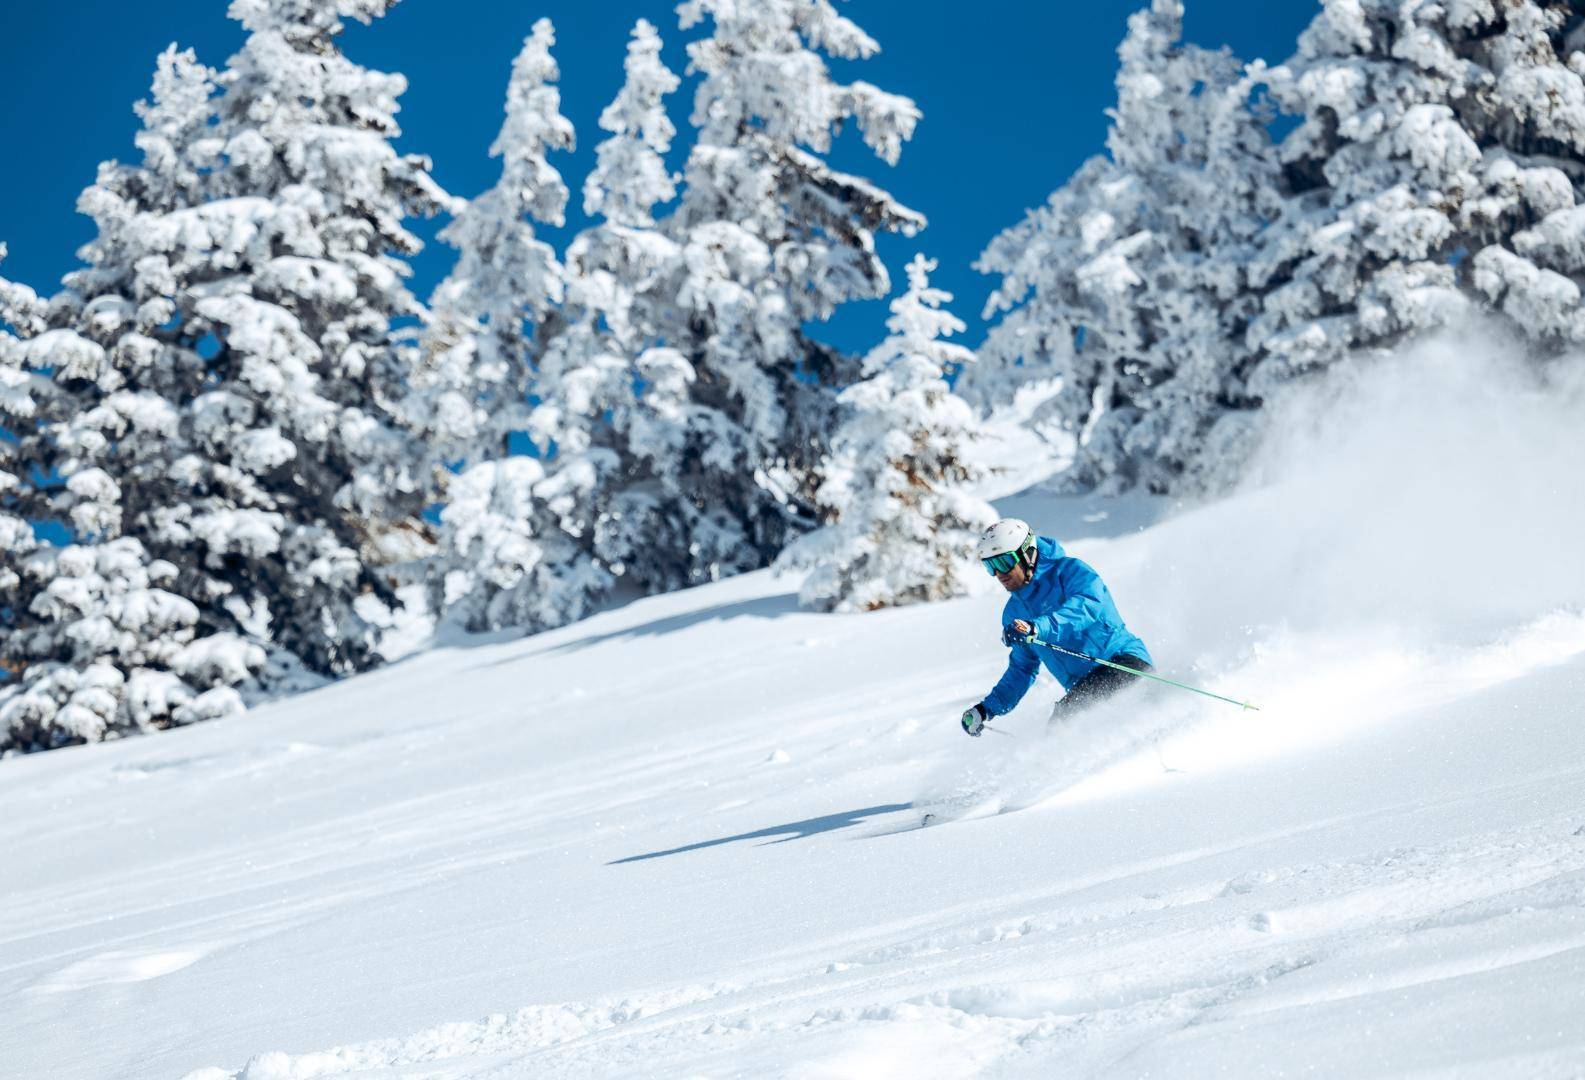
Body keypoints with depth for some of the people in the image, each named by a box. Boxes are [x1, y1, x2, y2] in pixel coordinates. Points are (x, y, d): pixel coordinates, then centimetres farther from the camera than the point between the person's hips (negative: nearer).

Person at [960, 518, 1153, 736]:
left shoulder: (1069, 570, -6)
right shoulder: (1014, 613, 16)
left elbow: (1090, 604, -28)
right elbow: (1023, 668, 27)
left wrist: (1037, 627, -40)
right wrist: (988, 708, 17)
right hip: (1084, 685, 8)